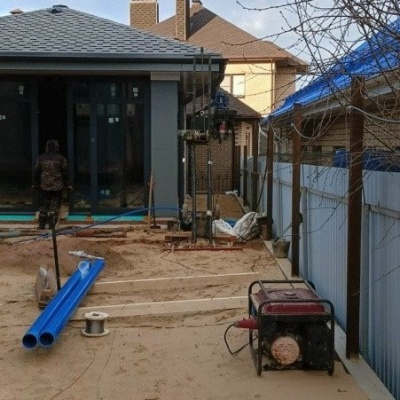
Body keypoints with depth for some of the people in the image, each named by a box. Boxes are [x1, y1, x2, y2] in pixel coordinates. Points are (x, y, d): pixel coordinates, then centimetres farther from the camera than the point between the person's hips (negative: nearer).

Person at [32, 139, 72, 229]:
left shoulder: (41, 158, 1)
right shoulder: (61, 158, -4)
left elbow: (36, 172, 4)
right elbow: (65, 173, -3)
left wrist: (35, 184, 12)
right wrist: (67, 185, 3)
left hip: (44, 186, 2)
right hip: (57, 186, -2)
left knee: (43, 205, 10)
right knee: (55, 204, 5)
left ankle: (42, 225, 11)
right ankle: (51, 224, -4)